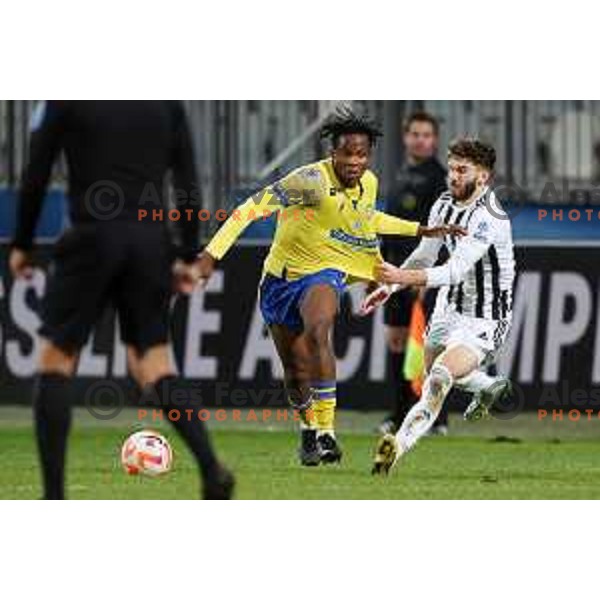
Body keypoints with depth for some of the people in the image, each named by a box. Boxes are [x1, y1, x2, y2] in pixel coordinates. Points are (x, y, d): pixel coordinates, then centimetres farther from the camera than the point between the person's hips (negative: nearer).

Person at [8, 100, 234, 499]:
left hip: (94, 241, -4)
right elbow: (188, 183, 9)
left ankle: (54, 497, 0)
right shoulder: (167, 105, 9)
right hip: (151, 243, 4)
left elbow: (36, 176, -1)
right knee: (154, 364, 12)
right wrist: (188, 256, 14)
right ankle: (212, 469, -9)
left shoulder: (66, 97, -2)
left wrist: (21, 246, 10)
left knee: (56, 360, 7)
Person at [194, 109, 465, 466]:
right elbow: (256, 206, -27)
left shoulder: (369, 184, -3)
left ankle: (327, 434, -33)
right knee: (296, 373, 5)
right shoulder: (314, 181, -23)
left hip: (324, 275, 2)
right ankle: (309, 429, 38)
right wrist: (213, 252, -34)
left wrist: (420, 230, 21)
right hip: (283, 275, -2)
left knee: (318, 331, -32)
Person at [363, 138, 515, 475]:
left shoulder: (490, 219, -26)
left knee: (441, 376, -30)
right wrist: (389, 288, 2)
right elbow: (425, 256, 13)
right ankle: (491, 388, 56)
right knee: (434, 372, 28)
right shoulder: (444, 205, 0)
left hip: (485, 320, -9)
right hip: (450, 306, 9)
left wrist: (403, 277, -43)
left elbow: (456, 270, -35)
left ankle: (402, 442, -42)